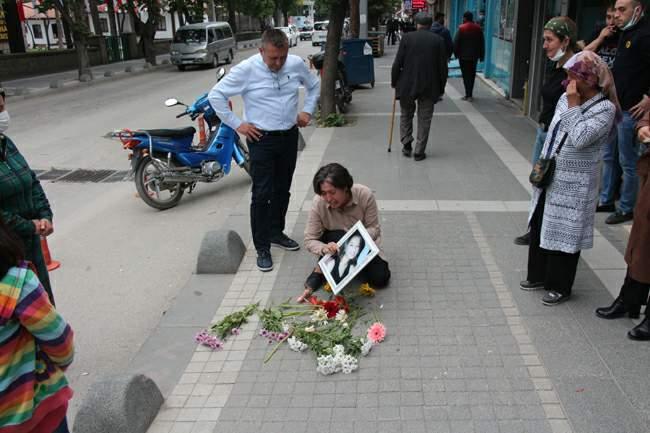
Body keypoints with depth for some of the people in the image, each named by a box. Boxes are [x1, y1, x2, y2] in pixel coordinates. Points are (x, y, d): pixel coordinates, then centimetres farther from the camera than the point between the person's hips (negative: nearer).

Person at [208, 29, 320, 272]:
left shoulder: (296, 65, -1)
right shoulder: (246, 70, -14)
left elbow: (314, 85, 19)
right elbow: (216, 95, -9)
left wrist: (307, 111, 8)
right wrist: (236, 124, -10)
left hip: (289, 136, 5)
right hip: (262, 140, -5)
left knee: (282, 190, 16)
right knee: (262, 194, -4)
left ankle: (276, 232, 35)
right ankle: (262, 248, 5)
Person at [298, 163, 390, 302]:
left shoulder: (365, 194, -27)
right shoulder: (318, 202, -25)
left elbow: (374, 228, -17)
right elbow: (309, 240, -20)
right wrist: (324, 248, -42)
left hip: (362, 245, 2)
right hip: (333, 242, -2)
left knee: (380, 278, -17)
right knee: (339, 237, -36)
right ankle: (321, 271, -11)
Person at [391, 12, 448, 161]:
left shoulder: (407, 38, -3)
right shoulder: (438, 40, 0)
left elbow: (397, 62, -4)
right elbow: (443, 67, 1)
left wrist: (394, 81, 9)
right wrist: (441, 87, 10)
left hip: (407, 84, 0)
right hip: (429, 86, 0)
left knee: (406, 114, 19)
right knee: (424, 119, 8)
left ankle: (406, 143, 10)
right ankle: (419, 151, 8)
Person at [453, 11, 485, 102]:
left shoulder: (461, 28, -9)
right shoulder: (478, 28, 6)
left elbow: (456, 42, -11)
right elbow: (482, 43, 9)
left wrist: (456, 53, 1)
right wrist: (481, 55, 15)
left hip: (463, 56, -4)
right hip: (474, 56, 4)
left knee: (466, 75, 0)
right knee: (472, 74, 12)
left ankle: (468, 95, -5)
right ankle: (470, 94, 15)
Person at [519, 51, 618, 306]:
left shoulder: (605, 108, -15)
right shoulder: (565, 99, 5)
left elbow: (580, 139, -29)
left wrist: (574, 105, -22)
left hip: (573, 186, -7)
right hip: (549, 179, 7)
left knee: (564, 235, 3)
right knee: (540, 227, 16)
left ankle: (560, 287, 19)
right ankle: (539, 275, 33)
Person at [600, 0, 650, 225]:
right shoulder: (626, 33, 13)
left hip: (630, 110, -10)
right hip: (615, 107, 10)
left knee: (628, 162, 2)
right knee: (609, 157, 18)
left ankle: (627, 208, 14)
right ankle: (606, 200, 31)